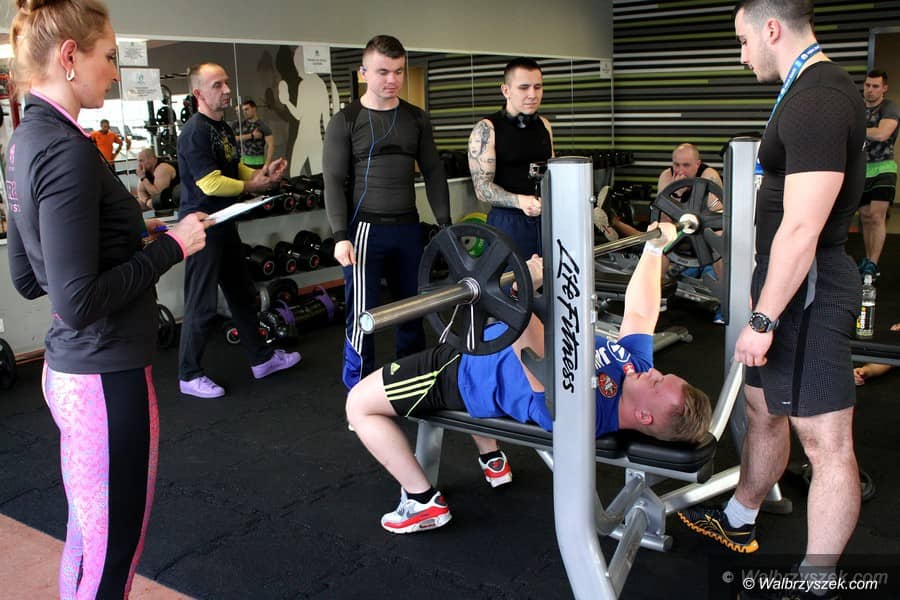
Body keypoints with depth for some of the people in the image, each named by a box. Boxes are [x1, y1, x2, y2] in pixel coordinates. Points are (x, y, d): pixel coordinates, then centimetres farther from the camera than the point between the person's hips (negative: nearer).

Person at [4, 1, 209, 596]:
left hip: (69, 369, 9)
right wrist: (171, 245, -14)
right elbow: (79, 302, -23)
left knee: (87, 540, 22)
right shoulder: (68, 150, -20)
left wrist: (129, 235, 11)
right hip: (107, 378, -9)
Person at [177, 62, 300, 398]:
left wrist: (262, 172, 0)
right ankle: (189, 376, 11)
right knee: (201, 305, -2)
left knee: (242, 294, 17)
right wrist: (252, 186, -12)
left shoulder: (223, 128, 12)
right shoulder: (195, 131, -18)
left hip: (224, 223, 10)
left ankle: (261, 358, 30)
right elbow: (211, 183, -24)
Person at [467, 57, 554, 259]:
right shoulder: (486, 129, -8)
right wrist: (520, 201, -30)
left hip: (546, 219, 5)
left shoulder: (544, 126, 10)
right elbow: (482, 188, -14)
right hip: (508, 221, -5)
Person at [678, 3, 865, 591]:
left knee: (827, 441, -1)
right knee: (764, 410, 23)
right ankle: (739, 521, 41)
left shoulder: (817, 103, -20)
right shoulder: (817, 89, 13)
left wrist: (763, 320, -20)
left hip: (807, 290, -11)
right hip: (791, 282, 11)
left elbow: (802, 230, -25)